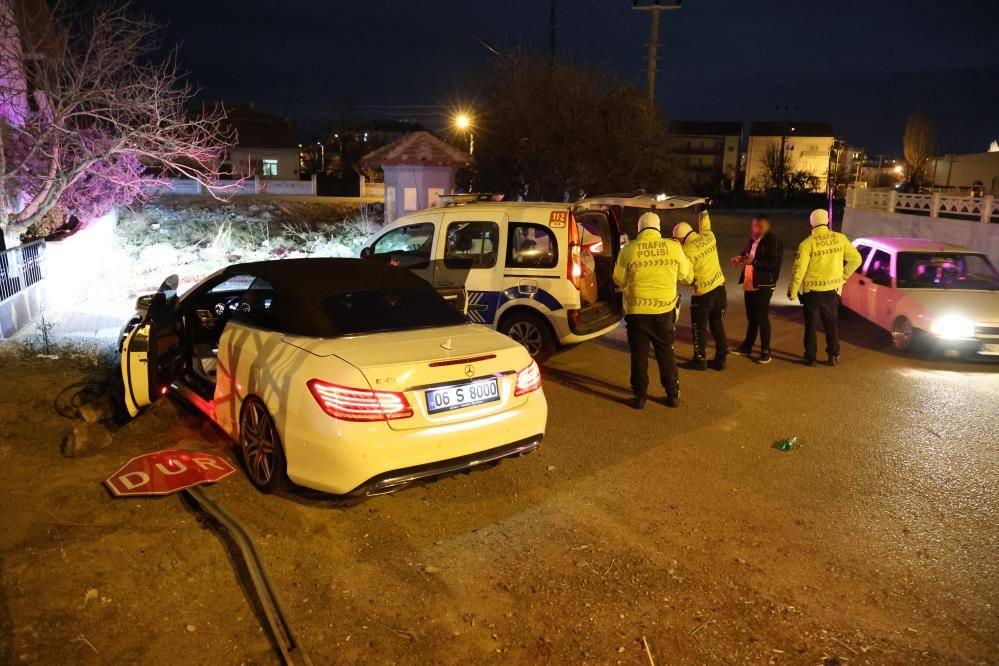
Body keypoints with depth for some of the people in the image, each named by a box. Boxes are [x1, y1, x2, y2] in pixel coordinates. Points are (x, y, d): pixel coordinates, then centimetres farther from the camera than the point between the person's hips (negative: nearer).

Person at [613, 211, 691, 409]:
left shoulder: (629, 249, -7)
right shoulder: (673, 247, -2)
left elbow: (619, 279, 2)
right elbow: (685, 273, 12)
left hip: (637, 311, -2)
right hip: (665, 309, 2)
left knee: (639, 354, 9)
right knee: (666, 352, 16)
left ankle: (639, 395, 15)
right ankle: (672, 394, 23)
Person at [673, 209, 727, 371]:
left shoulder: (687, 252, -19)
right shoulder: (708, 236, -1)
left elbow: (688, 278, -14)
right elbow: (705, 225, 24)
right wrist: (703, 210, 35)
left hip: (703, 293, -7)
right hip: (719, 287, 7)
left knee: (699, 327, 8)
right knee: (717, 324, 14)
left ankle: (700, 360, 16)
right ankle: (720, 359, 20)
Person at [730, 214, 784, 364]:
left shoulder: (773, 241, -14)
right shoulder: (752, 240, 9)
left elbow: (775, 264, -21)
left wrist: (753, 261, -24)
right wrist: (740, 259, 4)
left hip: (763, 286, -8)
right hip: (749, 284, 8)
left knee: (762, 319, -1)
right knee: (751, 317, 18)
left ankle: (765, 351, 10)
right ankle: (747, 346, 30)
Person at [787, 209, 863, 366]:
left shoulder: (807, 243, -14)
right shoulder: (840, 238, -3)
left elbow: (799, 270, -15)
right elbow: (856, 259, 3)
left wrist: (792, 291, -5)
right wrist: (844, 275, 17)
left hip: (812, 290, -3)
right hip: (833, 289, 3)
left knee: (811, 324, 8)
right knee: (831, 323, 17)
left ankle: (810, 357, 13)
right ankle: (834, 355, 21)